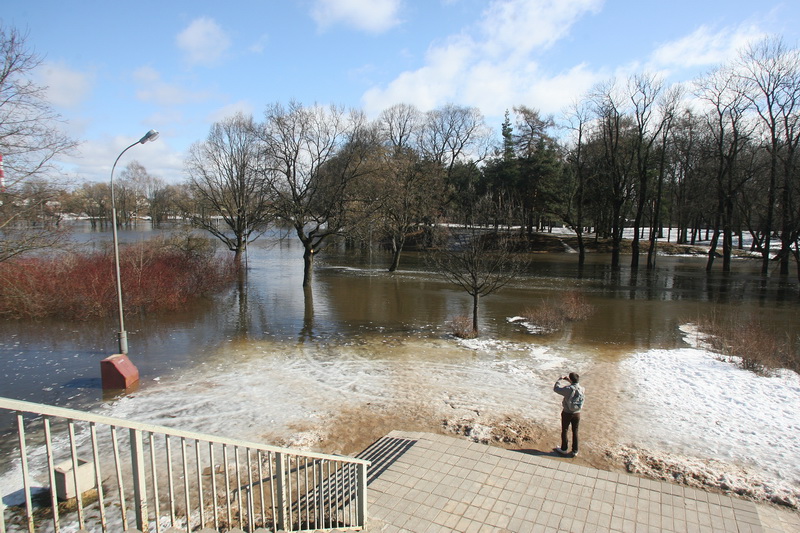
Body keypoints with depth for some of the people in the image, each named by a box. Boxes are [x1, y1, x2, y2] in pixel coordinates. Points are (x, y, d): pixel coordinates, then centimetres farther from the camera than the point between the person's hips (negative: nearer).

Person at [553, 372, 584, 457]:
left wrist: (560, 379, -7)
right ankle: (575, 451, 25)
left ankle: (564, 449, 28)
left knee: (564, 431, 15)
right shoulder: (582, 389, -10)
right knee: (575, 432, 17)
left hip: (567, 413, -4)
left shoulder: (568, 389, -26)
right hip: (577, 413, 4)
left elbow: (556, 388, -18)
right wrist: (568, 380, 13)